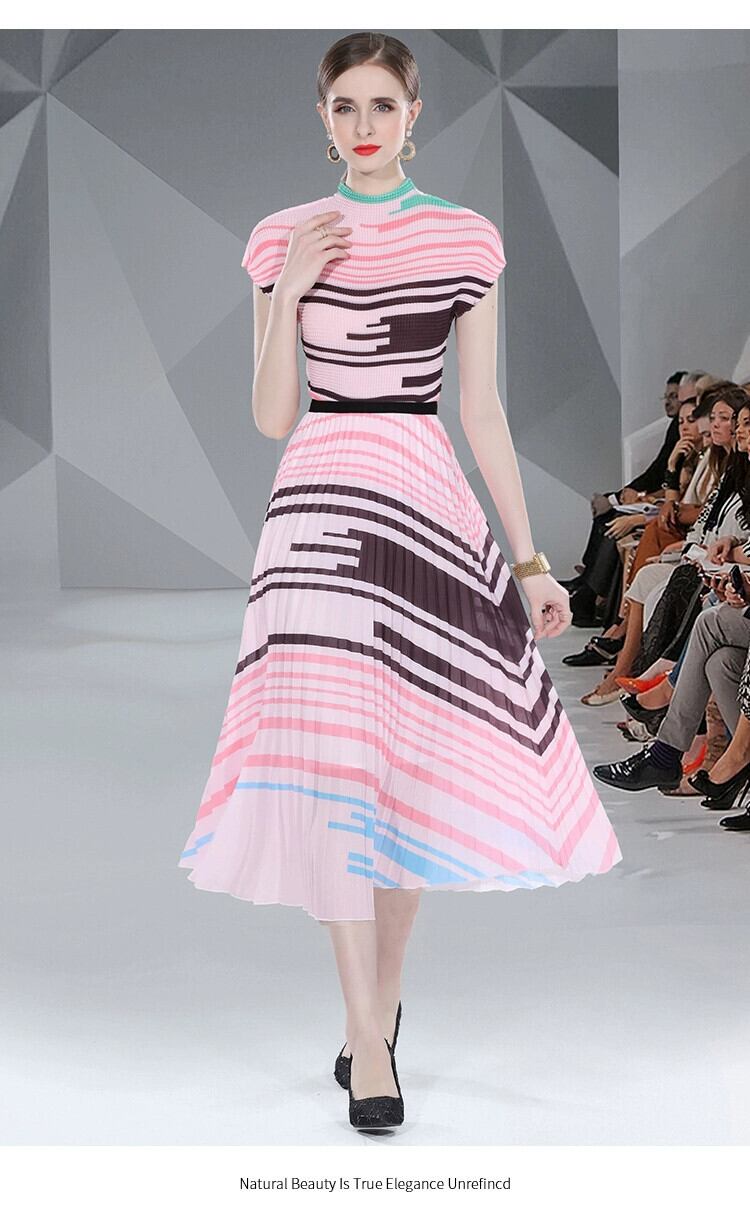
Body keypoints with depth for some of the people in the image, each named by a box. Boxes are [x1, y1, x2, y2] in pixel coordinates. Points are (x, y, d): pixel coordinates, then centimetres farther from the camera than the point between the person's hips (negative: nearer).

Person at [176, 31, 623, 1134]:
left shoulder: (466, 241, 5)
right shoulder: (284, 240, 6)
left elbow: (483, 411, 7)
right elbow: (271, 417, 4)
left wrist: (530, 561, 4)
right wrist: (289, 292, -9)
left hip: (431, 505, 1)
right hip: (320, 505, 0)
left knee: (417, 762, 3)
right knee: (329, 761, -8)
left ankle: (381, 1001, 24)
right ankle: (368, 1030, 1)